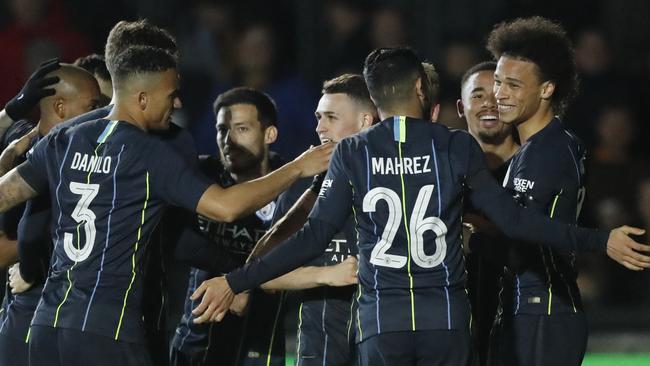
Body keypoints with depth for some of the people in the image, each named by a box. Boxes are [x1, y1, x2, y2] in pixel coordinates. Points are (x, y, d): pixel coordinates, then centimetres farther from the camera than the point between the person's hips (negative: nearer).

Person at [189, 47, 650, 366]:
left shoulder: (352, 153, 1)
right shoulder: (457, 148, 0)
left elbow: (315, 237, -4)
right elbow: (513, 220, -1)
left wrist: (235, 282, 1)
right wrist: (600, 241, 6)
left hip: (381, 323, 0)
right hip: (446, 318, 0)